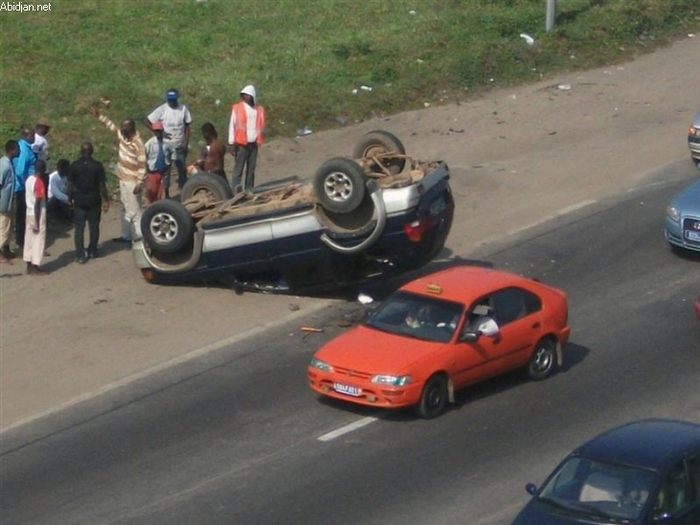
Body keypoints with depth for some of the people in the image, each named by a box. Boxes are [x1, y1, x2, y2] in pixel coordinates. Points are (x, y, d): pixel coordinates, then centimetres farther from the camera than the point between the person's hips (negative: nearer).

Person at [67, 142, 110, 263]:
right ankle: (92, 251, 25)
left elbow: (70, 185, -3)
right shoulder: (97, 166, -9)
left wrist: (70, 198, 10)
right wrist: (105, 200, 2)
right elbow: (102, 185, -8)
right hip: (94, 199, 0)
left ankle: (80, 255, -2)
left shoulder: (74, 166, -6)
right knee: (94, 226, 15)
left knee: (79, 228, 2)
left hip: (79, 200, 0)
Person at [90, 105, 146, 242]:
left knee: (134, 210, -3)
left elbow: (142, 165, -23)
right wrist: (99, 116, 9)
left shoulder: (138, 144, -24)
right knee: (127, 209, 16)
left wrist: (139, 183, -25)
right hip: (123, 179, 9)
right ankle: (131, 235, 25)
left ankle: (139, 237, 5)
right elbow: (112, 126, 17)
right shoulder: (122, 135, -1)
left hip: (132, 182, -9)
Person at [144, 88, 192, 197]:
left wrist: (186, 143, -4)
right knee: (165, 170, 7)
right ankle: (167, 195, 18)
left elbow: (187, 126, 2)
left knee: (182, 169, 12)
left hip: (180, 146, 2)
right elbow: (146, 121, -12)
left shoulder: (183, 108, -6)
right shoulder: (162, 109, -12)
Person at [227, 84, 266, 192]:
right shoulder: (237, 108, 0)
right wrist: (232, 143, -7)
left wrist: (258, 140, 1)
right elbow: (232, 126, -2)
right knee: (238, 168, -8)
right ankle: (236, 190, -11)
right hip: (241, 143, -4)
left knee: (251, 170, 6)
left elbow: (261, 126, 13)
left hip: (253, 144, 4)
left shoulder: (259, 109, 9)